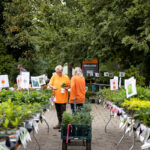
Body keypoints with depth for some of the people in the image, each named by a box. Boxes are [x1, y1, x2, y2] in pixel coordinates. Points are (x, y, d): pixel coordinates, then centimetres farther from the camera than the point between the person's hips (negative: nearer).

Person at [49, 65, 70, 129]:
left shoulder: (66, 77, -1)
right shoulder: (54, 76, 5)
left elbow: (69, 86, 6)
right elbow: (50, 84, 4)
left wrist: (66, 88, -16)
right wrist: (52, 87, -17)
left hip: (63, 98, -4)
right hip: (56, 97, 4)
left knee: (63, 112, -6)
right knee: (58, 111, 14)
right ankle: (59, 123, 26)